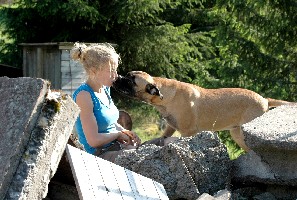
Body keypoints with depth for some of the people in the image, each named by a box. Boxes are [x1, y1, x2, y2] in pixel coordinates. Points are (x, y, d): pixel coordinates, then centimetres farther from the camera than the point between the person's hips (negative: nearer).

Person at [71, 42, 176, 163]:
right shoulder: (84, 95, -17)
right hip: (101, 155, -9)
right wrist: (119, 134, -5)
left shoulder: (105, 89, 10)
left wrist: (126, 132, 4)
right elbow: (93, 140, -21)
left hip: (117, 147, 9)